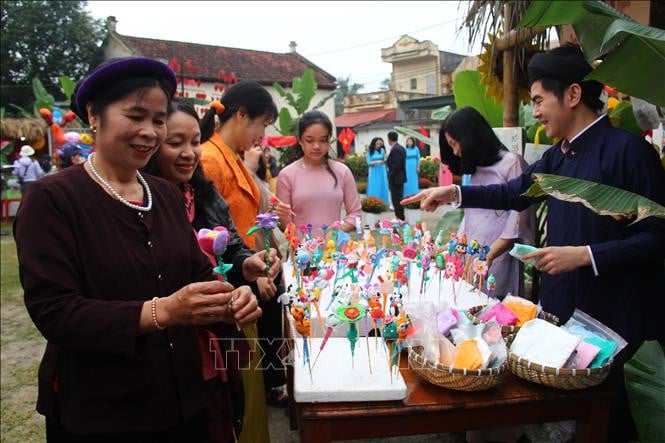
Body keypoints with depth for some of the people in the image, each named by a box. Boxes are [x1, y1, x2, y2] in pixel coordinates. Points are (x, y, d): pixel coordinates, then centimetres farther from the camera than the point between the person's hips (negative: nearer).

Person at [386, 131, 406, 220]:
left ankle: (400, 218, 2)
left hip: (395, 178, -10)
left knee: (396, 199, -3)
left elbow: (396, 165, -24)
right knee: (399, 198, 17)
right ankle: (401, 217, 25)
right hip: (400, 176, 10)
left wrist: (391, 176, -16)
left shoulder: (395, 149, -20)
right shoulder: (401, 147, 11)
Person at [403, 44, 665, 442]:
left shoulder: (628, 150, -17)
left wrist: (585, 255, -24)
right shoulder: (558, 156, 7)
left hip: (611, 315, -7)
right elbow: (515, 193, 19)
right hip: (562, 304, 7)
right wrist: (454, 193, 12)